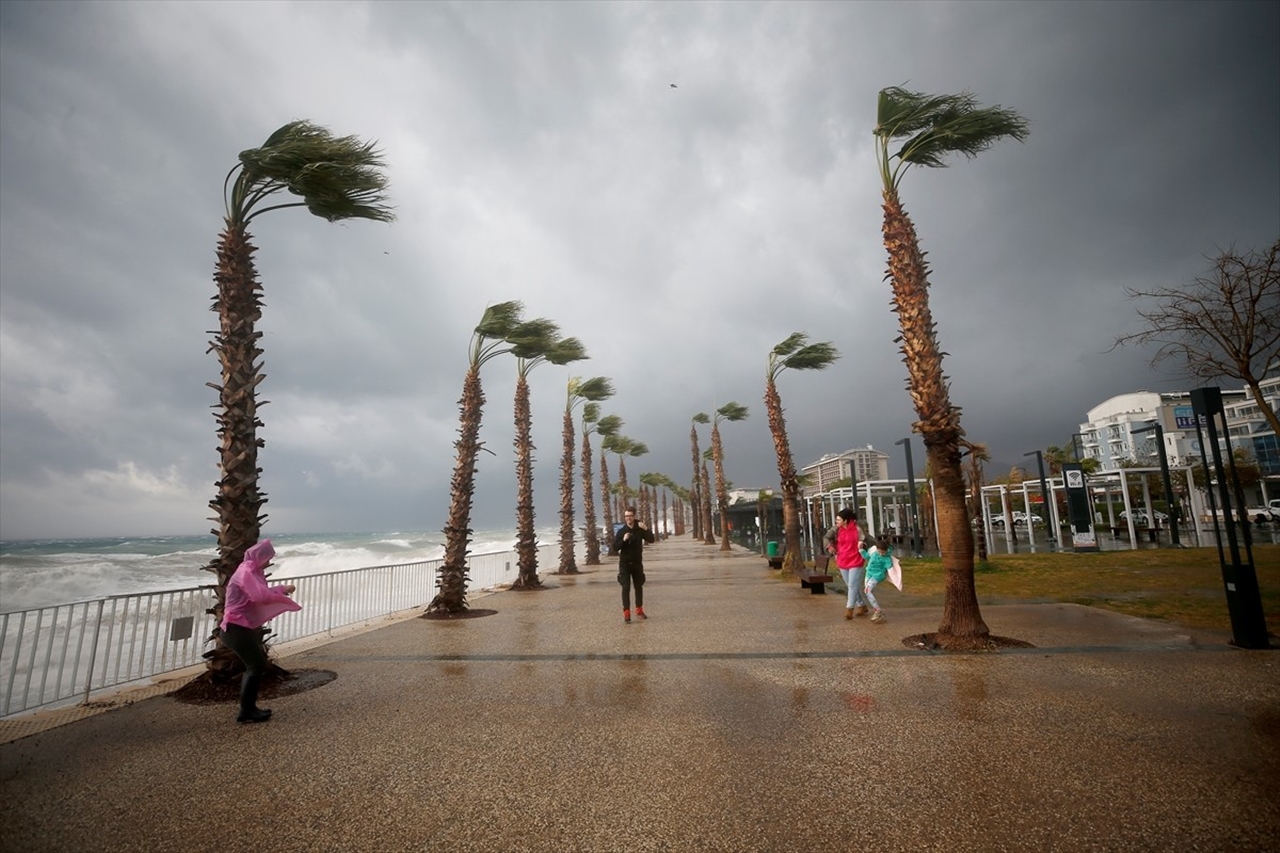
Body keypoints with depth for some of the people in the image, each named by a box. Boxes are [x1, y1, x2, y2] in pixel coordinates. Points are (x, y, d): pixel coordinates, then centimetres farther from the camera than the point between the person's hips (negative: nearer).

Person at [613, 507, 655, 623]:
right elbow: (615, 548, -9)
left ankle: (639, 610, 27)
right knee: (626, 588, -8)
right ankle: (626, 613, -6)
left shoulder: (640, 530, -1)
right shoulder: (621, 531, -6)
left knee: (639, 586, 12)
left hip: (637, 563, 3)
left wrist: (646, 529, -24)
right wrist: (623, 540, -26)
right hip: (625, 563, -2)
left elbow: (651, 540, -9)